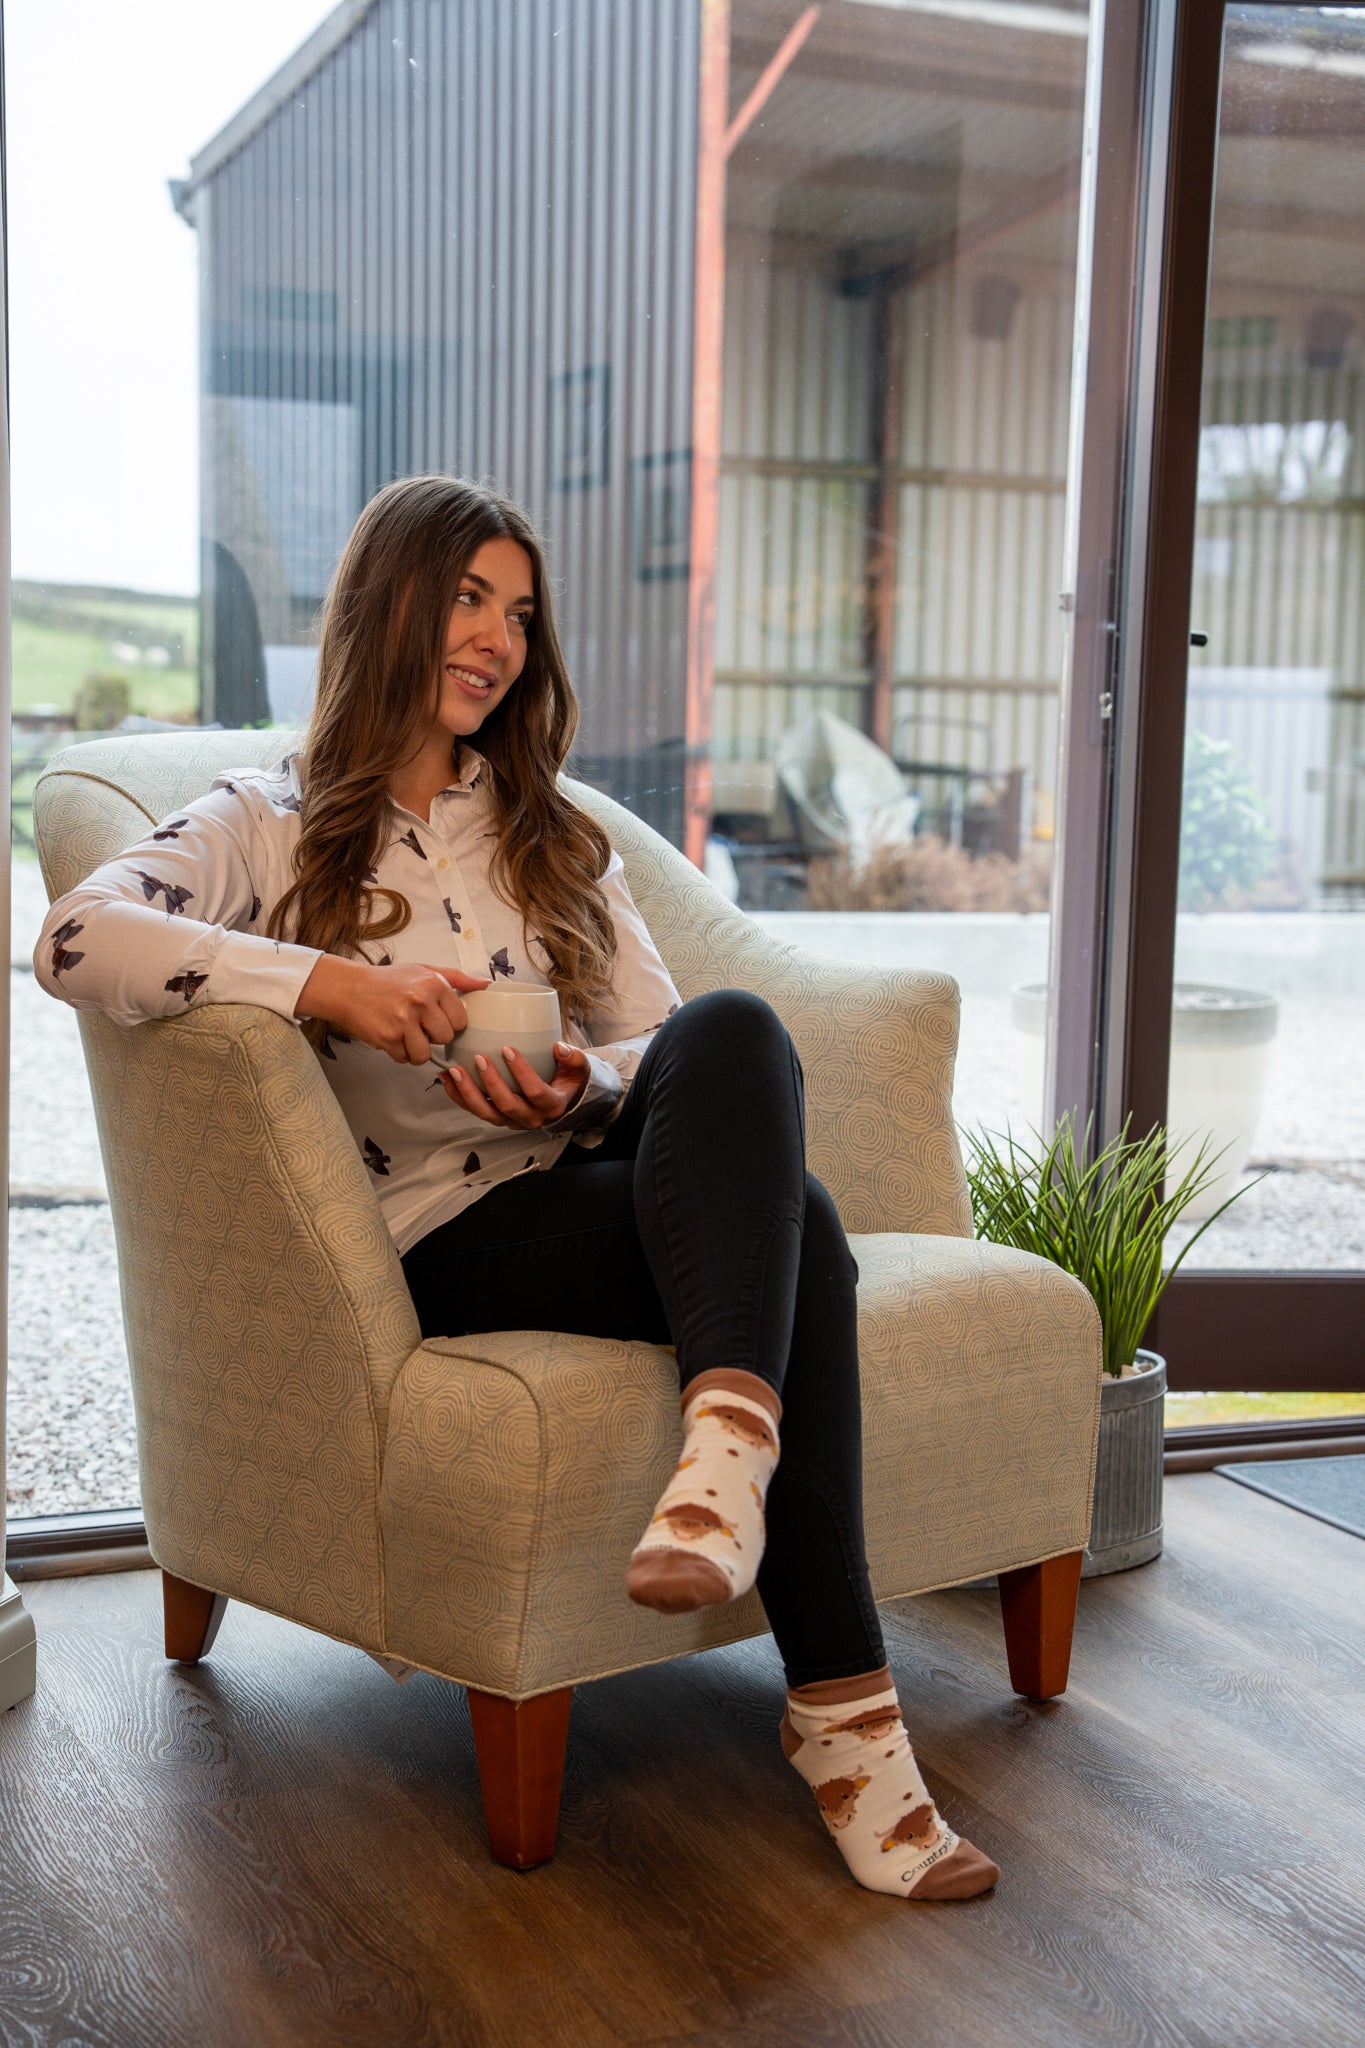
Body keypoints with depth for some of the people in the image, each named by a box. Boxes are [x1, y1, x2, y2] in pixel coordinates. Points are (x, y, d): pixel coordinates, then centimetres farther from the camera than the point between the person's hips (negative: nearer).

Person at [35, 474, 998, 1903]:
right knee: (791, 1223, -31)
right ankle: (838, 1702, -33)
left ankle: (728, 1454, -43)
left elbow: (660, 1041, 16)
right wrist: (332, 983, -23)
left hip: (592, 1187, 5)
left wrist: (583, 1087, -9)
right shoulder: (271, 822, 7)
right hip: (438, 1240, -4)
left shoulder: (554, 835, 24)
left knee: (733, 1032, -32)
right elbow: (74, 939, -12)